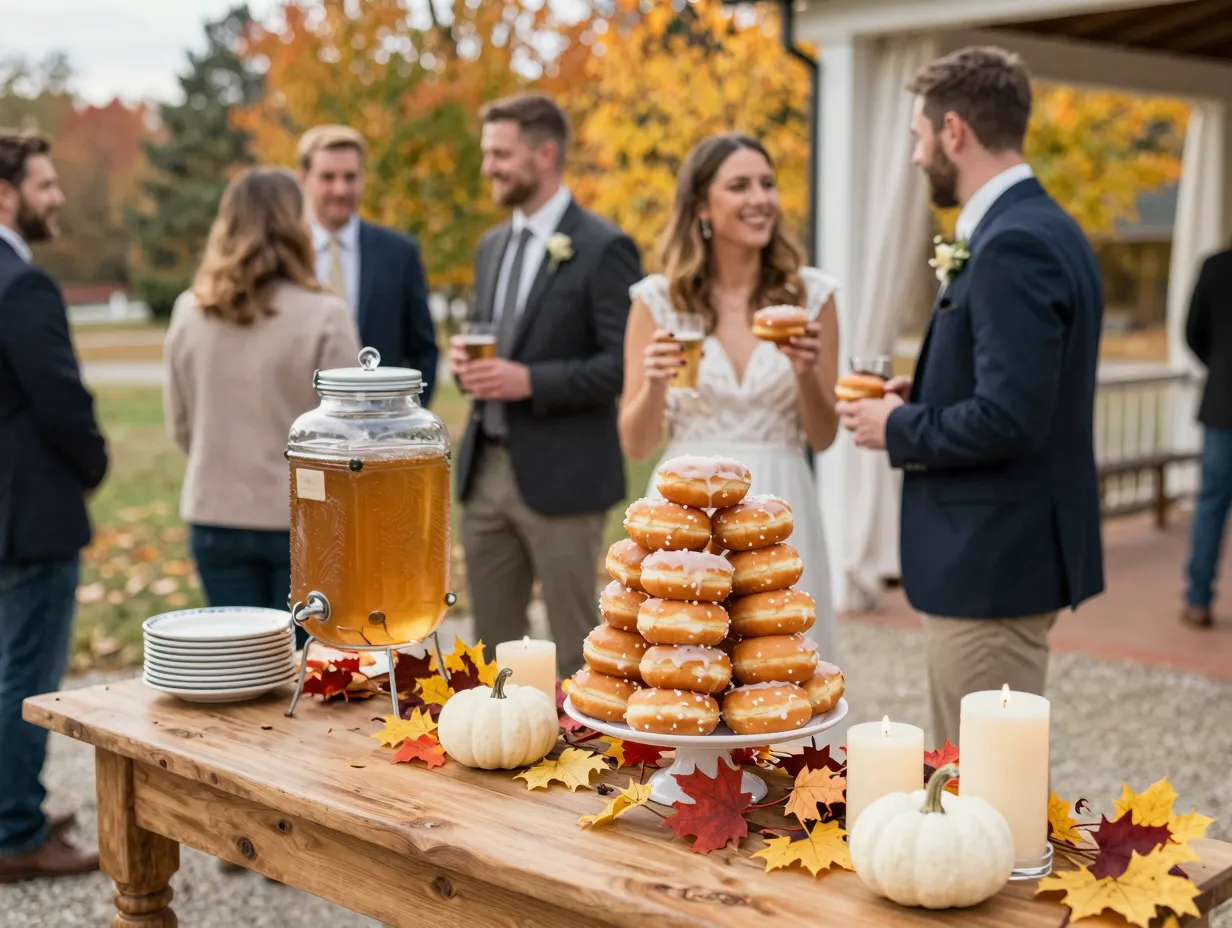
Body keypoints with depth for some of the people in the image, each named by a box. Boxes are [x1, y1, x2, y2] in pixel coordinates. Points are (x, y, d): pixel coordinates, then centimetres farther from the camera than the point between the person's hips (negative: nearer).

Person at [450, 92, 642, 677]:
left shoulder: (603, 247, -9)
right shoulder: (492, 245, 15)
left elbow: (624, 363, -14)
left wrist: (531, 381, -21)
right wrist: (466, 360, 1)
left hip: (560, 476, -7)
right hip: (484, 469, 7)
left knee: (573, 650, 3)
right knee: (495, 643, 15)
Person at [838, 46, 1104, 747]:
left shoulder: (1014, 244, -20)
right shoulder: (1041, 229, 12)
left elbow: (1008, 418, -27)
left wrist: (900, 429, -11)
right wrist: (926, 400, 7)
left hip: (994, 557, -11)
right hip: (1006, 545, 11)